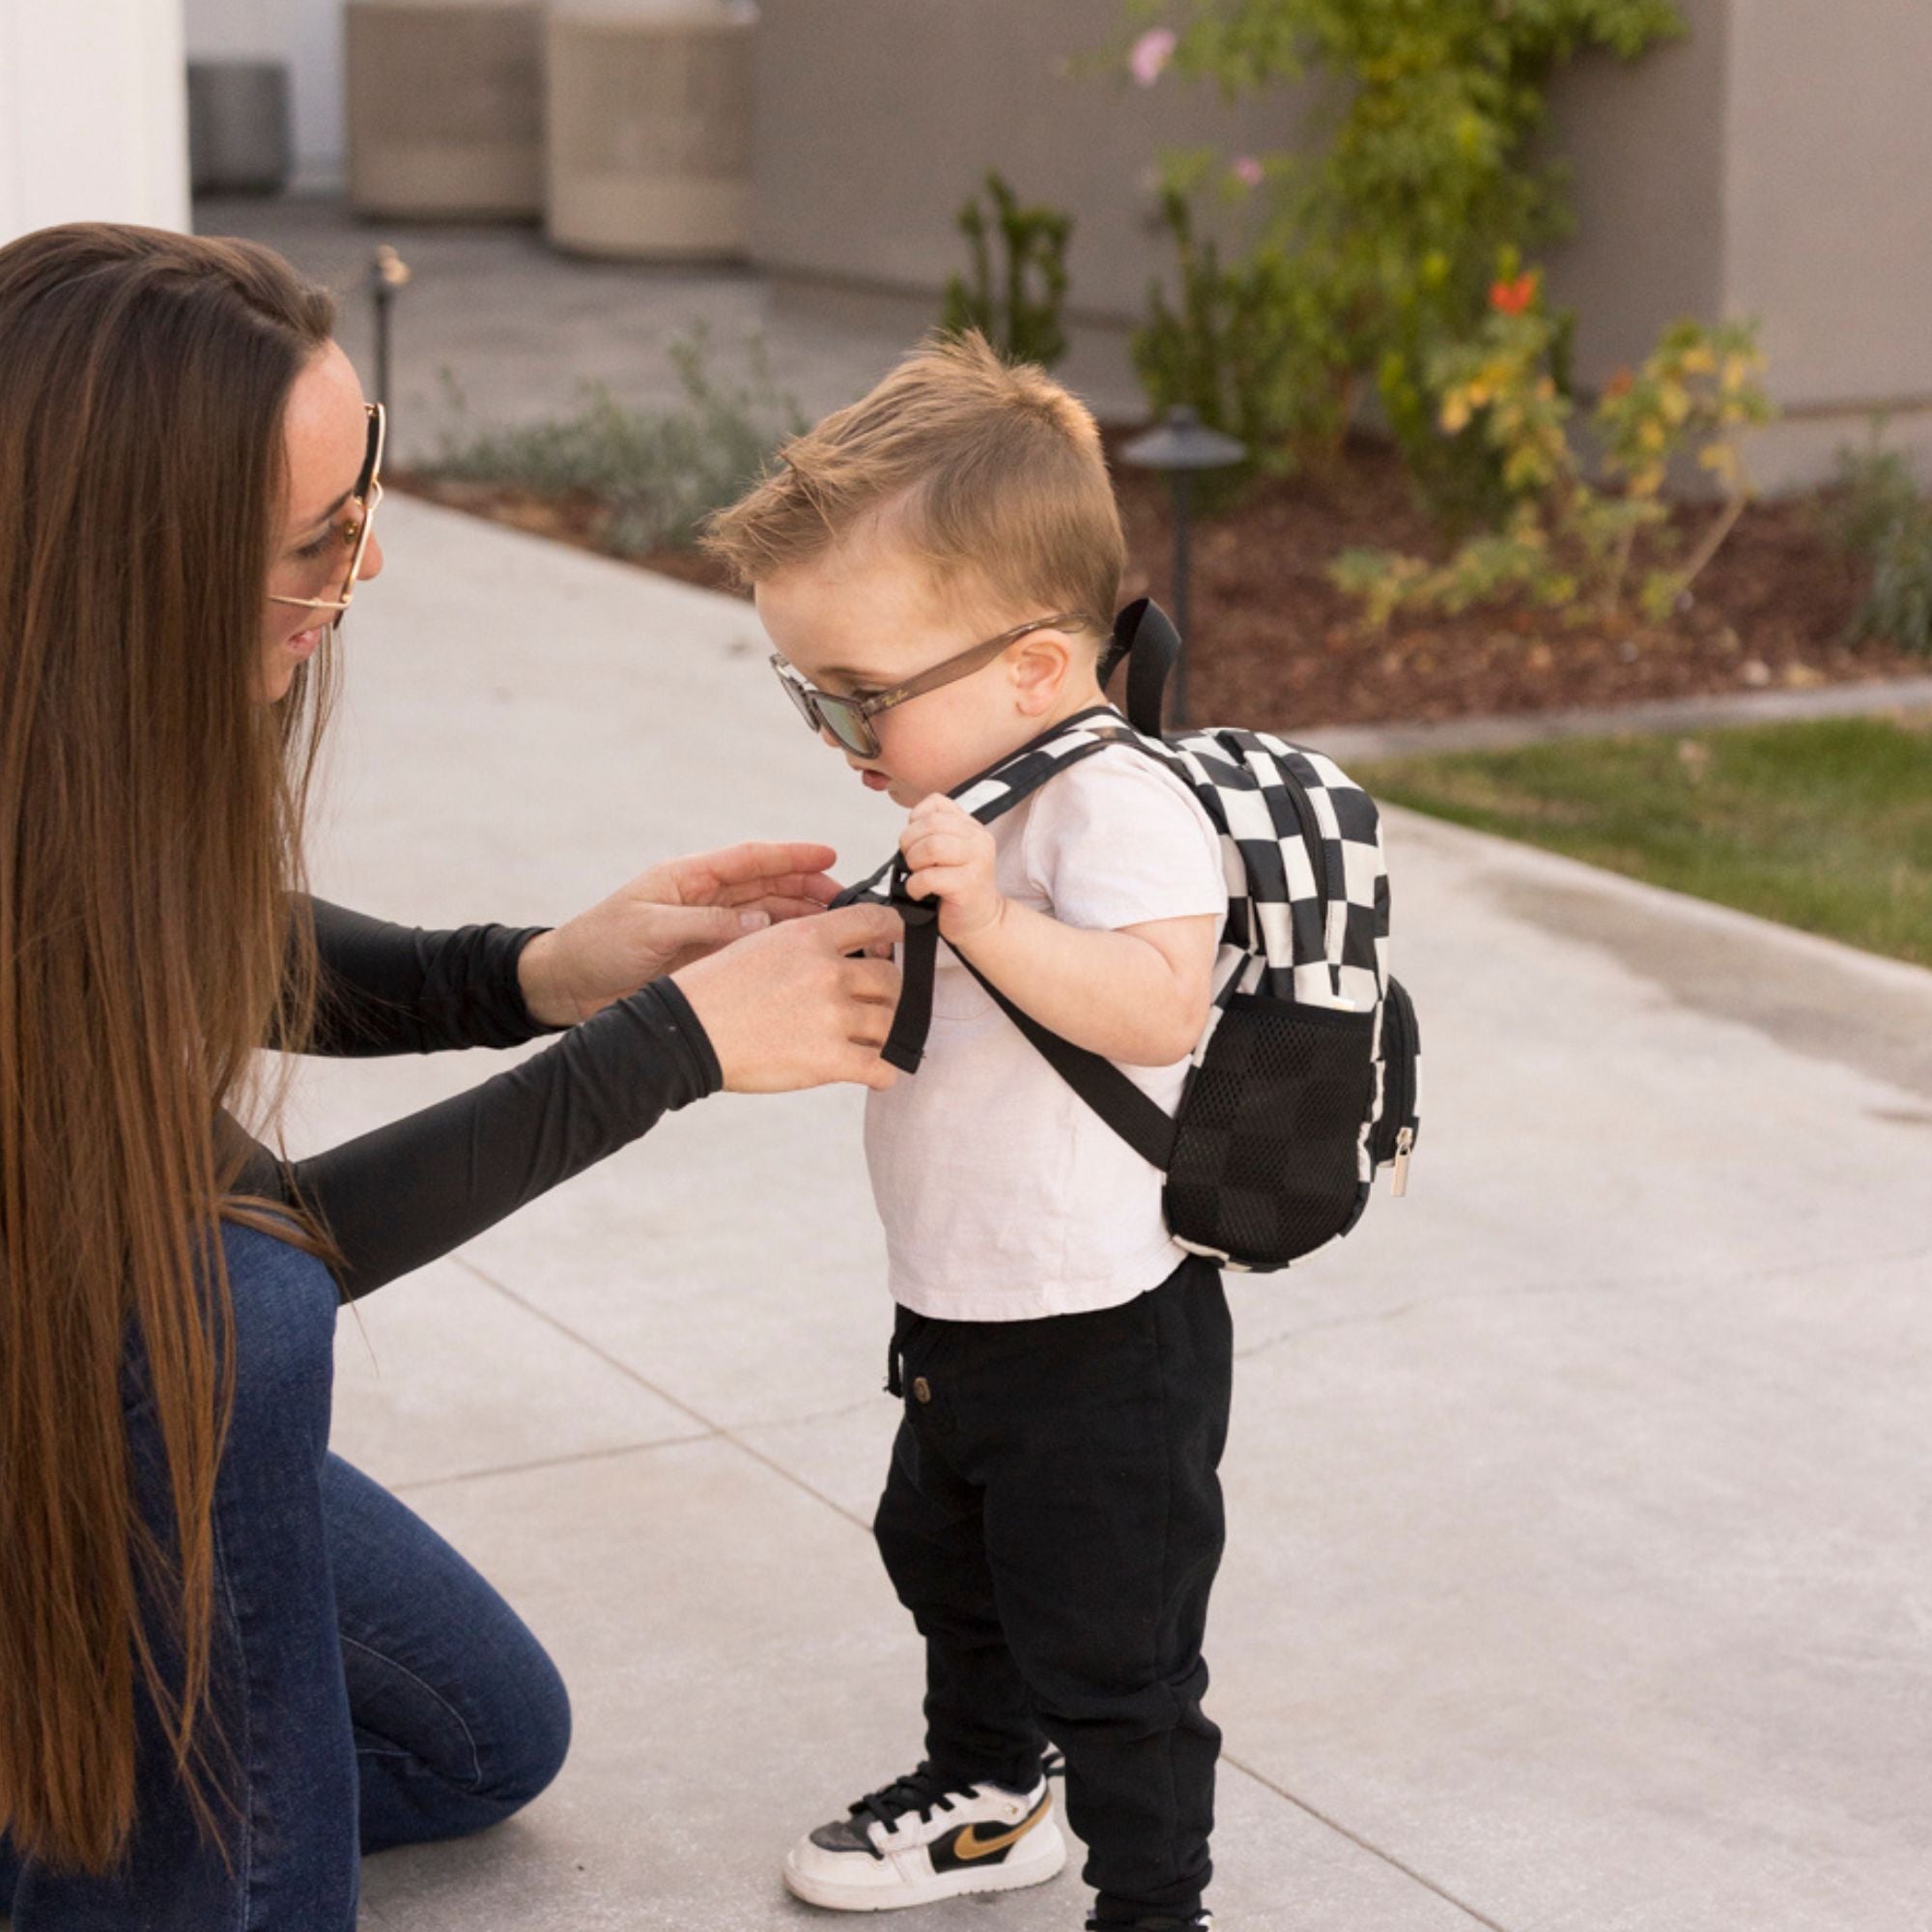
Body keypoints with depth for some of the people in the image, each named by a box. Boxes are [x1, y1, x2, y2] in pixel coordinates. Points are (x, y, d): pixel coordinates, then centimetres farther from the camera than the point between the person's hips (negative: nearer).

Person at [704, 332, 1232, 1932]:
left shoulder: (1118, 807, -24)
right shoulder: (968, 804, 6)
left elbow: (1158, 1005, -38)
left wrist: (990, 921, -45)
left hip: (1101, 1346, -10)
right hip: (957, 1320, 11)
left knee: (1108, 1647, 3)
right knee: (949, 1567, 29)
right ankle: (985, 1797, 51)